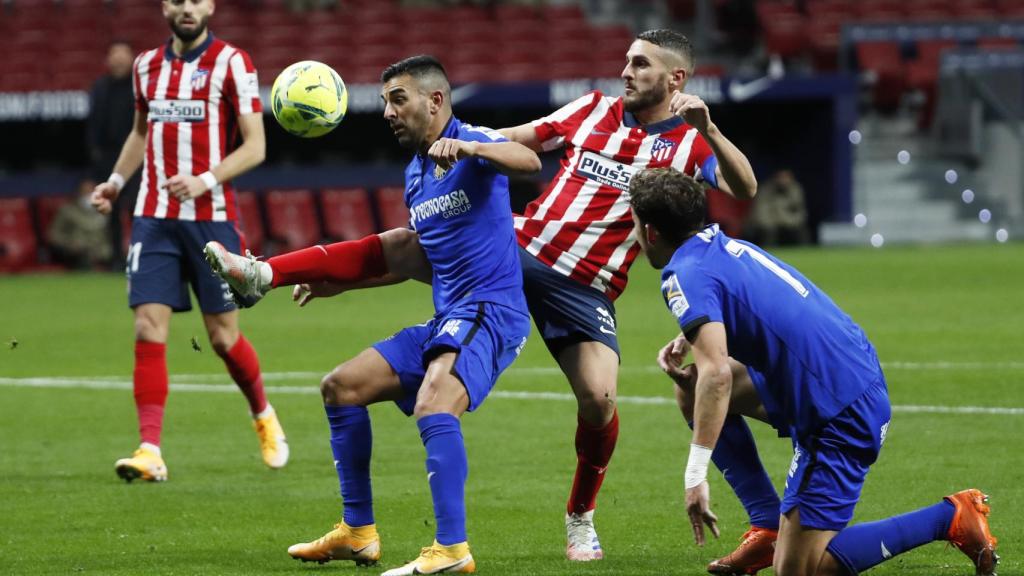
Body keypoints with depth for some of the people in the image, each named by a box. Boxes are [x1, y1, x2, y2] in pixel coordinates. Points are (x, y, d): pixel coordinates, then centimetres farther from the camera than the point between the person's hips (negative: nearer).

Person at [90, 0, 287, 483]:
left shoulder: (231, 63, -5)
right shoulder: (146, 65, 10)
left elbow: (254, 146, -7)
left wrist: (205, 181, -21)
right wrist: (117, 181, 12)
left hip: (212, 217, -3)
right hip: (153, 218, 3)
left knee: (223, 337, 3)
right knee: (149, 330, -9)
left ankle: (263, 416, 31)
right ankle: (150, 451, -12)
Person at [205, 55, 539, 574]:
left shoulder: (470, 144, -8)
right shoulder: (415, 174, 19)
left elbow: (529, 161, -31)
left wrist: (467, 148, -47)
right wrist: (336, 283, 29)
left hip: (490, 311, -10)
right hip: (446, 318, 10)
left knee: (432, 402, -35)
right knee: (341, 387, 14)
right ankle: (357, 532, 18)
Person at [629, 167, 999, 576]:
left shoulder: (685, 275, -15)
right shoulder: (723, 244, 13)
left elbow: (717, 374, -29)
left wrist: (695, 476, -29)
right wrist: (691, 337, 16)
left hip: (838, 417, -10)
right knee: (693, 387, 19)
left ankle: (951, 518, -6)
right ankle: (768, 526, 21)